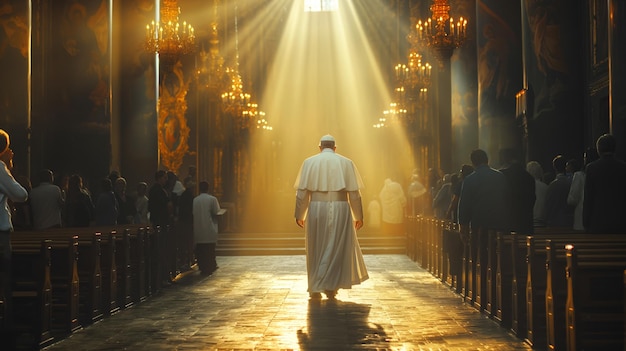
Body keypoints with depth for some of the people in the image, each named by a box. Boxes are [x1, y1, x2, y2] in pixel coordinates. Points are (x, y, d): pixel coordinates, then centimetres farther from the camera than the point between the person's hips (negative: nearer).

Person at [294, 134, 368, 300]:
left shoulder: (309, 162, 4)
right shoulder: (346, 163, 5)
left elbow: (302, 191, 0)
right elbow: (354, 193, 1)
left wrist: (299, 215, 7)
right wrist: (358, 216, 7)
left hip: (316, 209, 1)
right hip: (340, 209, -1)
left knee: (317, 249, 10)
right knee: (337, 248, 9)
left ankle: (315, 289, 11)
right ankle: (330, 286, 5)